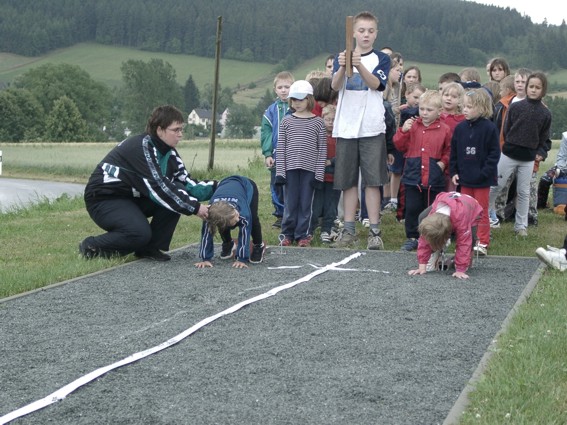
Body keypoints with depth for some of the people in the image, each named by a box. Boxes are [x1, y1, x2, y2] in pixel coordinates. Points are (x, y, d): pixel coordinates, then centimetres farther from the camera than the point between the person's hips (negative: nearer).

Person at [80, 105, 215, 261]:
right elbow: (158, 188, -31)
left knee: (178, 194, -12)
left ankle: (151, 248, -3)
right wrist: (194, 208, -29)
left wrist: (215, 187, -17)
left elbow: (187, 183, -1)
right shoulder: (141, 147, -25)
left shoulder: (169, 152, 2)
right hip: (104, 199, -9)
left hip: (133, 197, 9)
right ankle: (91, 247, -8)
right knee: (140, 233, -32)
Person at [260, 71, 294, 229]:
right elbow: (266, 132, 4)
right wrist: (267, 154, -4)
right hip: (276, 156, 3)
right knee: (277, 186, 9)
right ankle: (280, 215, 20)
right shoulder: (271, 110, 6)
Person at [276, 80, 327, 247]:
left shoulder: (318, 122, 3)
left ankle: (303, 234, 10)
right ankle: (288, 233, 13)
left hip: (309, 169, -1)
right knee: (290, 203, 4)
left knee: (306, 203, 2)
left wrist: (319, 174, -3)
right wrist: (280, 172, -1)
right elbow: (281, 148, 5)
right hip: (290, 168, 1)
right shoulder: (286, 121, 6)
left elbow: (322, 150, 2)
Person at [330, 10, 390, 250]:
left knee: (372, 180, -4)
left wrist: (359, 65, -30)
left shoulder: (381, 59, 5)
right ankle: (349, 230, 13)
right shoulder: (341, 57, 9)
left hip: (372, 127, -2)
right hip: (346, 127, 2)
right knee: (348, 181, 5)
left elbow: (375, 84, -13)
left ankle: (374, 232, 0)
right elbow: (335, 86, -9)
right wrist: (342, 67, -29)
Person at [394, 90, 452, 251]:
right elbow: (401, 146, 2)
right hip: (413, 176, 1)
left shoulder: (444, 130, 0)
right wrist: (403, 131, -12)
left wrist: (443, 162, -6)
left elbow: (449, 150, 10)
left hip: (434, 178, -1)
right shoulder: (412, 126, 3)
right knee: (412, 208, 3)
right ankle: (412, 237, 15)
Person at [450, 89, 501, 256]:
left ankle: (483, 243, 9)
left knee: (481, 211, 3)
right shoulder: (460, 128, 4)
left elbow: (494, 153, -9)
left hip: (482, 179, -4)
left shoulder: (489, 128, -10)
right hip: (465, 179, 5)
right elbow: (454, 152, 9)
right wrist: (453, 172, 2)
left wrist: (484, 173, -15)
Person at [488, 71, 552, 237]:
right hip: (508, 154, -2)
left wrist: (541, 152, -5)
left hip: (528, 159, 2)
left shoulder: (545, 113, 0)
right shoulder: (515, 107, -5)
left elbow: (544, 137, 5)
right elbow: (506, 130, -1)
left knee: (524, 192, 11)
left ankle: (521, 225, 19)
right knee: (495, 187, 4)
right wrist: (510, 145, -3)